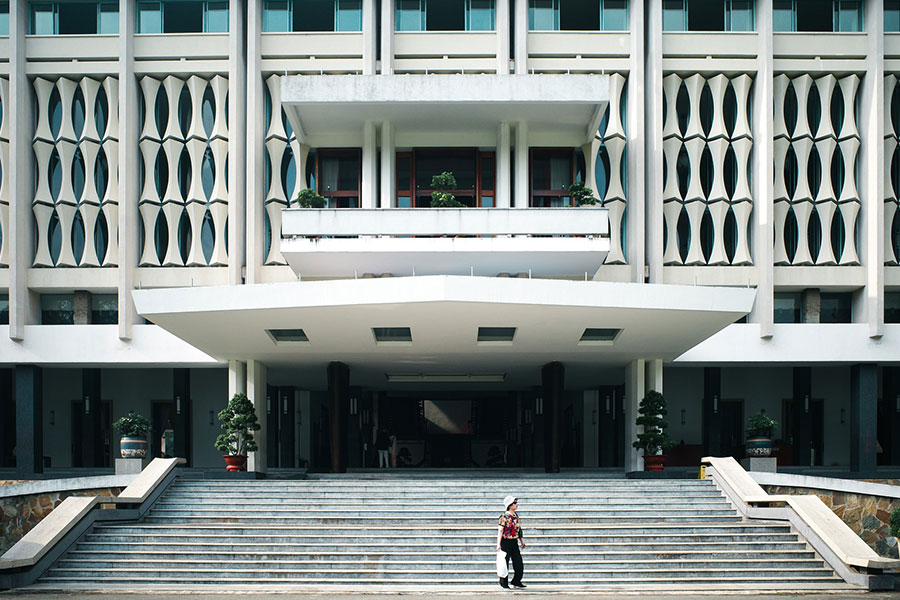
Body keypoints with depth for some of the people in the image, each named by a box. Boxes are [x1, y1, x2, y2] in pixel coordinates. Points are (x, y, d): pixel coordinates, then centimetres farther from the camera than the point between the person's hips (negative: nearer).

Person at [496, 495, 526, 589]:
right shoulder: (504, 516, -12)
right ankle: (503, 583, 12)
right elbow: (500, 530, -14)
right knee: (505, 563, 1)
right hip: (506, 542, -7)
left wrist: (522, 541, 20)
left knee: (518, 562, 5)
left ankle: (516, 582, 18)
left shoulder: (516, 516, 10)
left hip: (514, 542, 7)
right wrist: (498, 544, -19)